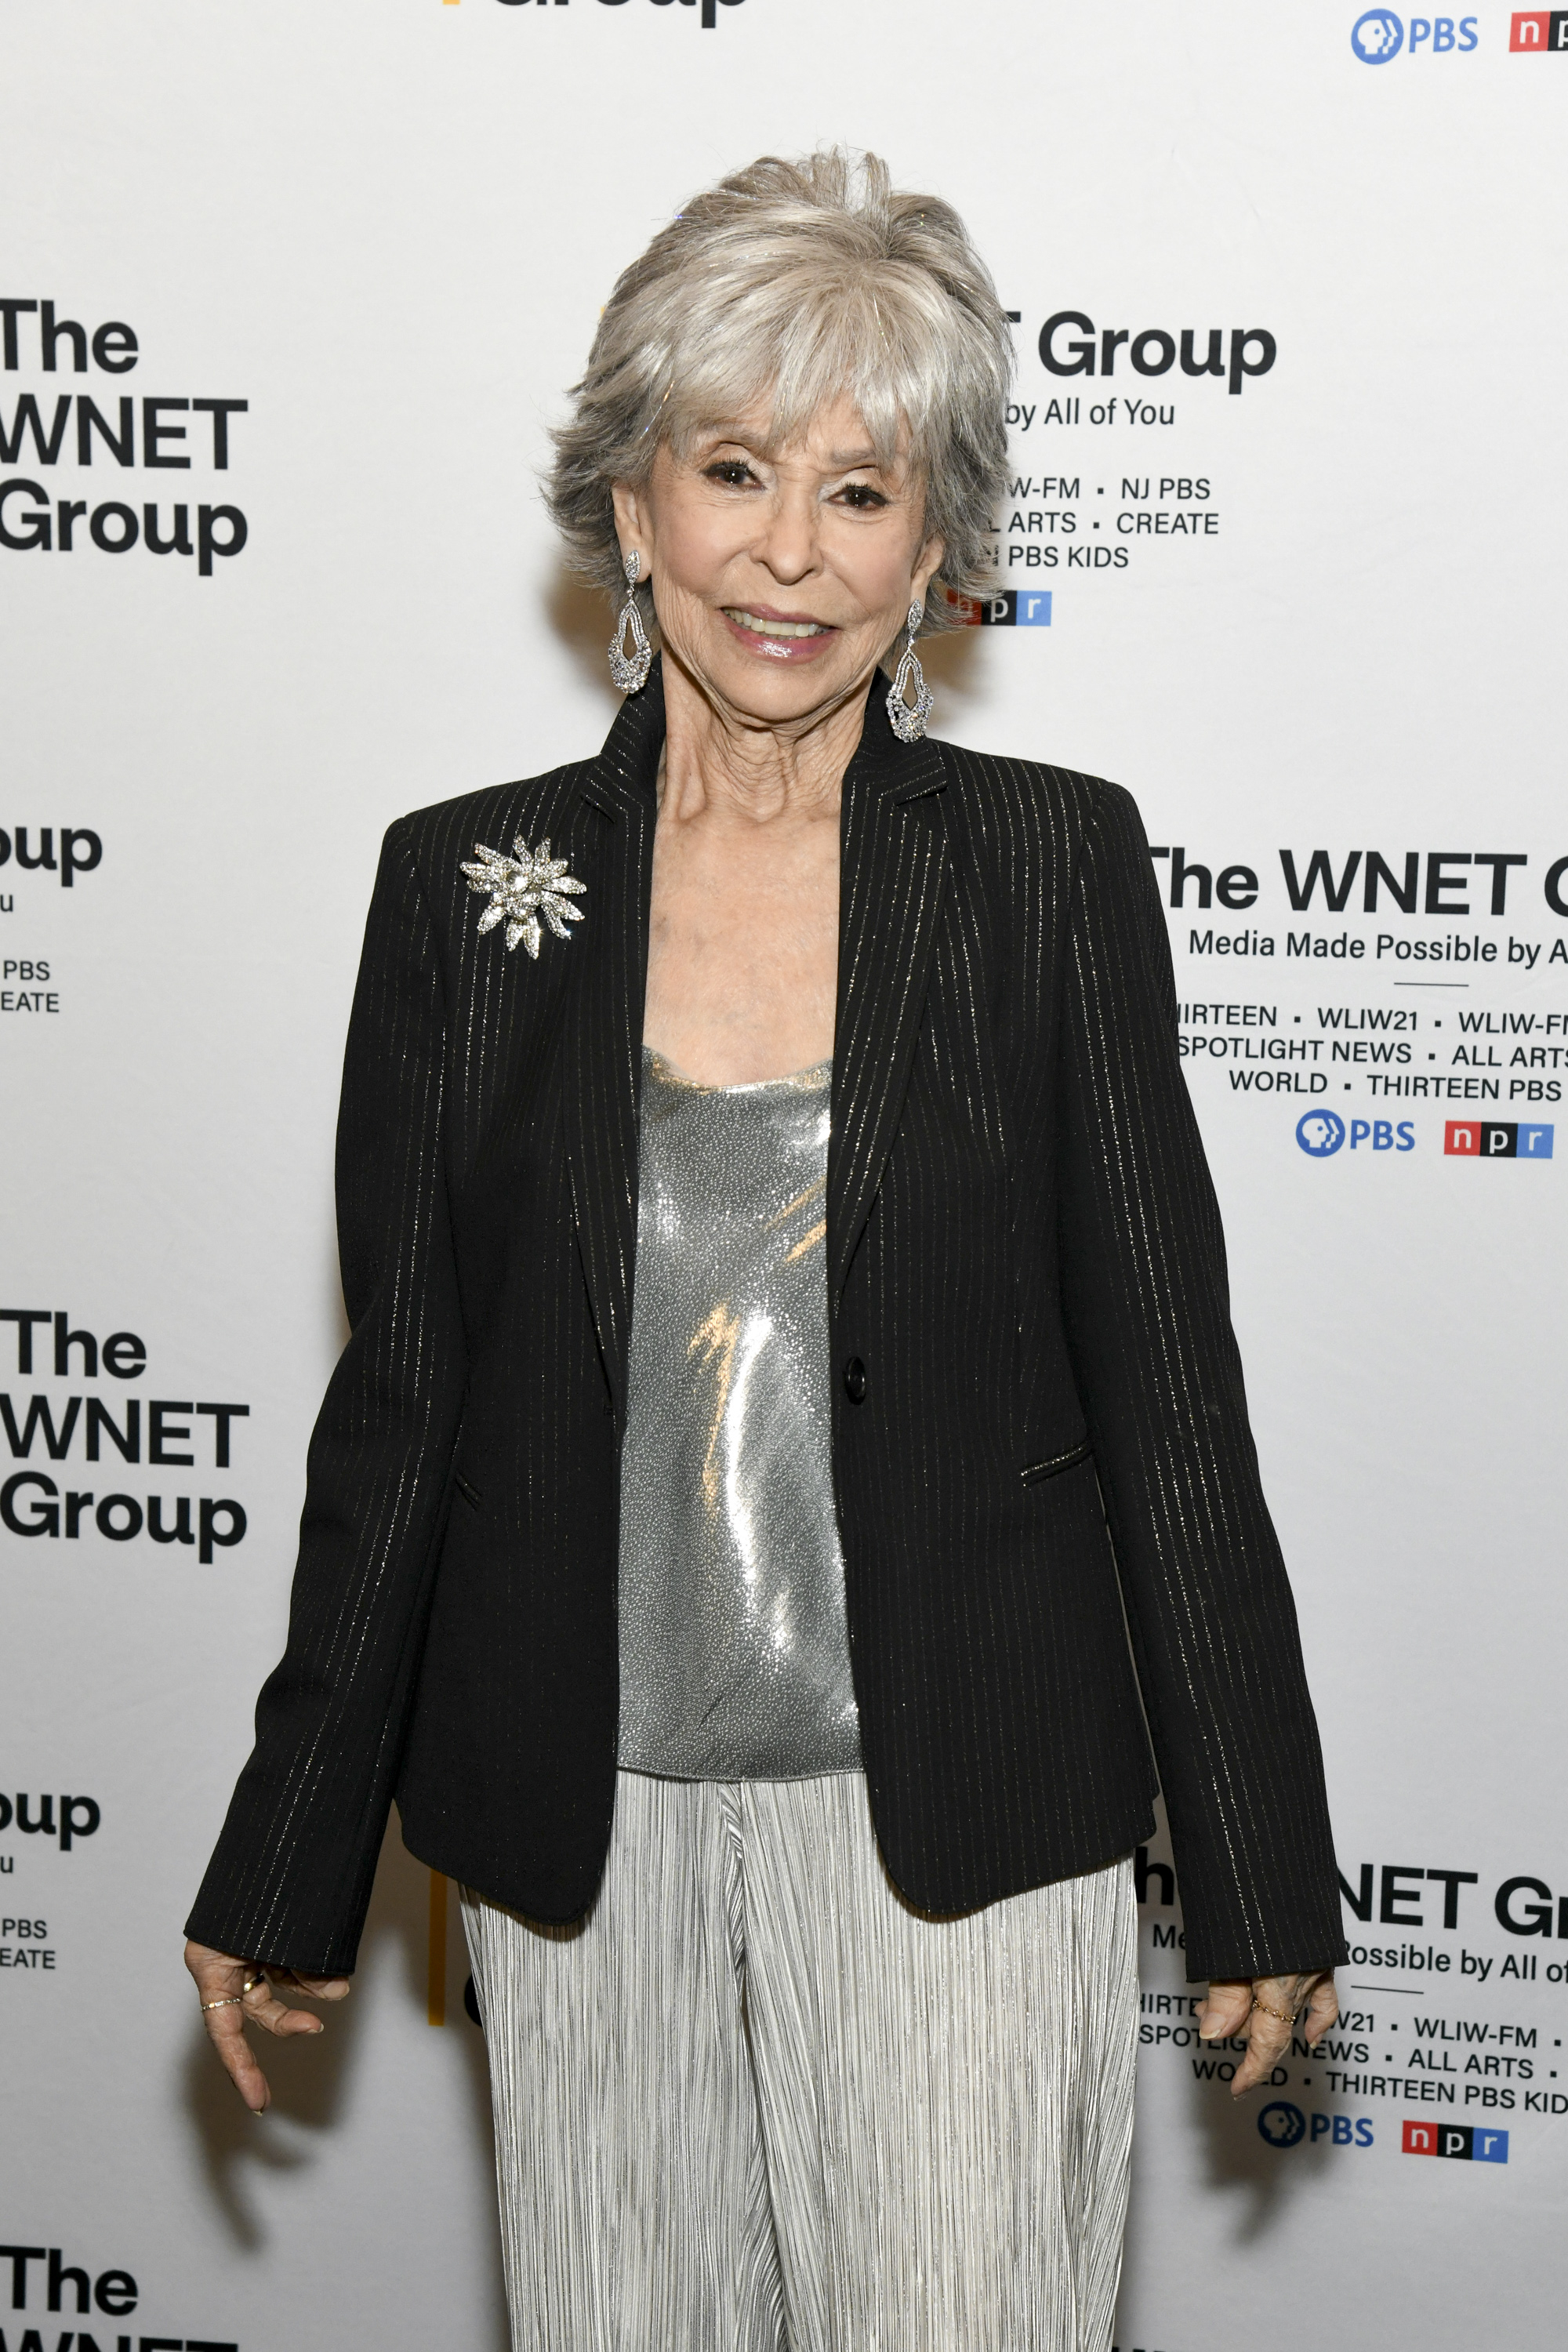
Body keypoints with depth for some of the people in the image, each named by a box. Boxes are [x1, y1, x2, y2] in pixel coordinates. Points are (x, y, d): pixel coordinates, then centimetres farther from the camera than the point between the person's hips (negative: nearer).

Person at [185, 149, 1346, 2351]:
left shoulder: (1053, 863, -3)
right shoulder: (466, 882, 0)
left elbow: (1166, 1381, -1)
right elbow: (402, 1402, 4)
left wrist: (1263, 1877, 0)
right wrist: (284, 1876, 7)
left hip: (957, 1819, -1)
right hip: (583, 1829, 2)